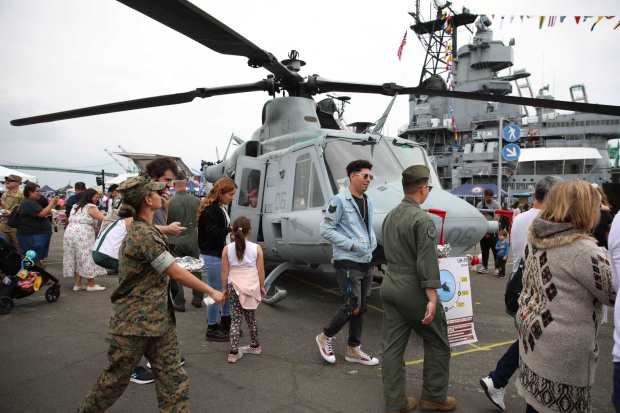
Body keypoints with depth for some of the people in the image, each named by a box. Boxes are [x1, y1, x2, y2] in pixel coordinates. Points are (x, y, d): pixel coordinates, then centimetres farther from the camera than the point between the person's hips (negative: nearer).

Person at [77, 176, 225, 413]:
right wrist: (212, 292, -12)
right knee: (116, 378, 12)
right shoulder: (144, 235, -22)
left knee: (173, 380, 7)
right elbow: (177, 273, -20)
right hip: (134, 322, -9)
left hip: (159, 321, 9)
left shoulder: (142, 229, 8)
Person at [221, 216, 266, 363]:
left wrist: (225, 288, 10)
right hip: (252, 287, 1)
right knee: (251, 317, 18)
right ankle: (254, 346, 33)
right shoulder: (256, 248, -5)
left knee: (235, 319, 6)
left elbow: (225, 272, -2)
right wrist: (262, 286, 13)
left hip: (235, 287, -1)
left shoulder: (227, 249, -5)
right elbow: (261, 271, -1)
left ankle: (234, 352, 4)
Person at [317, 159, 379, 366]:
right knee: (352, 307, -8)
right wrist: (352, 244, -18)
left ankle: (353, 349, 27)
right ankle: (325, 336, 16)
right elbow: (326, 229, -14)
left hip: (366, 262, 8)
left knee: (362, 308, 13)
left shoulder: (368, 202, 12)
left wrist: (372, 243, 3)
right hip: (347, 263, -8)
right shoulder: (339, 201, -11)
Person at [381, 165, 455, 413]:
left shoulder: (390, 216, 8)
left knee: (393, 346, 10)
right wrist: (432, 298, -20)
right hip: (413, 290, -7)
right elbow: (427, 264, -21)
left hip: (389, 286, 8)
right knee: (437, 343, 13)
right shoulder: (422, 219, -17)